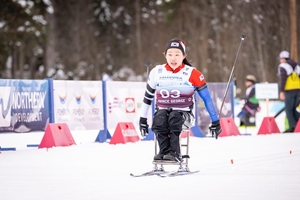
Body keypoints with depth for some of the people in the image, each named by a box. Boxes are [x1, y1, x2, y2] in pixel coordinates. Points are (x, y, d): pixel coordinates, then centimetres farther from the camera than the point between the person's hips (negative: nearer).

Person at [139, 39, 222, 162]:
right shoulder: (157, 72, 3)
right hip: (162, 110, 2)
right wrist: (142, 119, 19)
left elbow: (207, 99, 1)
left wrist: (215, 122, 2)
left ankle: (174, 153, -39)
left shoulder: (192, 74, -4)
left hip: (183, 113, -2)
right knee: (159, 120, -34)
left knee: (174, 119, -37)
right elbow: (148, 96, 16)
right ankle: (164, 151, -36)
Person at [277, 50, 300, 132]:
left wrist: (281, 91, -17)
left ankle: (293, 127, -11)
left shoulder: (283, 66, -2)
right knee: (293, 109, 15)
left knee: (288, 109, -2)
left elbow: (282, 79, -13)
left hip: (289, 90, -7)